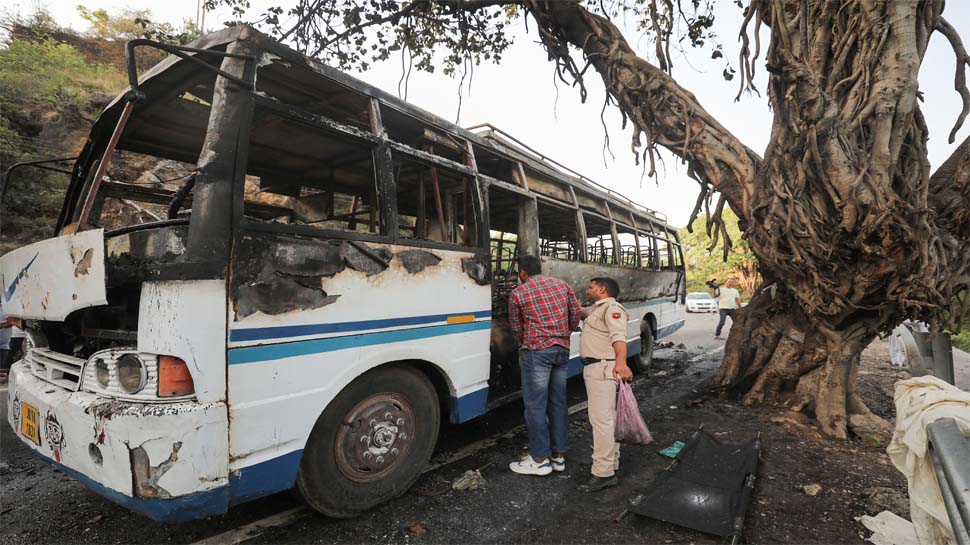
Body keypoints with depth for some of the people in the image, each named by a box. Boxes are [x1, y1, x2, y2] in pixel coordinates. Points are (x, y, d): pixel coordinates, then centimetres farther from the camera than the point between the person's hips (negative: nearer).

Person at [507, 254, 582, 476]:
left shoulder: (518, 293, -1)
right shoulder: (562, 285, 10)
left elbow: (516, 327, 8)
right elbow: (577, 313, 12)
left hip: (536, 351, -5)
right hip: (562, 350, 6)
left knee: (535, 405, 2)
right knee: (557, 403, 13)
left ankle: (540, 459, 8)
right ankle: (558, 455, 21)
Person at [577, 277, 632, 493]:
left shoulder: (612, 308, -11)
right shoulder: (596, 309, 21)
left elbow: (618, 336, -27)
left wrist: (621, 361, -42)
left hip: (602, 368, -11)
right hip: (594, 368, 11)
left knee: (600, 419, -11)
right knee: (607, 418, 18)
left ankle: (603, 473, -6)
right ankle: (612, 463, 30)